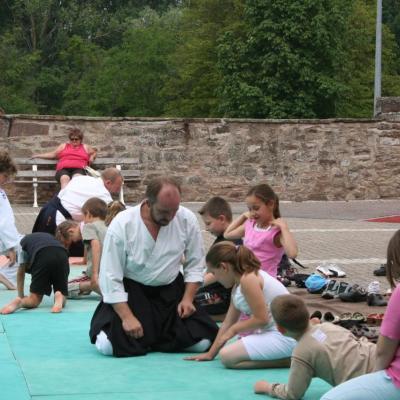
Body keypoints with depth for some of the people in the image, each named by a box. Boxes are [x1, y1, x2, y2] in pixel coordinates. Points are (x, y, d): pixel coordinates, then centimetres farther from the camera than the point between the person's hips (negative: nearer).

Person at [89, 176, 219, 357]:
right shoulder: (121, 225, -20)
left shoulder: (187, 220, -12)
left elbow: (194, 264, 2)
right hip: (131, 291, -3)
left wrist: (188, 298, -10)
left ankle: (155, 333, 17)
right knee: (108, 345, -22)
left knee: (202, 341, -12)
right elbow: (111, 277, -17)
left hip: (171, 291, 3)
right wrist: (127, 317, -22)